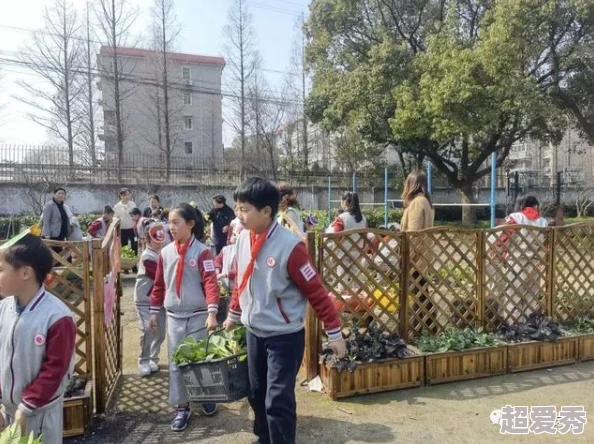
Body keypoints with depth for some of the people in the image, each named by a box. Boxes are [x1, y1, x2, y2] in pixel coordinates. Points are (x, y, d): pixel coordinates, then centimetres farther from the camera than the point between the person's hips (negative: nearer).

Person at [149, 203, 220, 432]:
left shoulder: (202, 251, -11)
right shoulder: (165, 253, 3)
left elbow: (211, 282, -18)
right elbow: (159, 284, 11)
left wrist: (212, 313, -27)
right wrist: (155, 312, 12)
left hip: (198, 316, -4)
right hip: (174, 317, 4)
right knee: (176, 363, 9)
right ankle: (181, 407, 22)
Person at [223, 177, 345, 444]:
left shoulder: (289, 246, -23)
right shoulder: (243, 239, -2)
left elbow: (316, 291, -17)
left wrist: (334, 333, -13)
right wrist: (233, 315, 23)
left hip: (285, 336, -7)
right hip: (254, 332, 7)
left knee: (278, 400, -3)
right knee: (257, 393, 20)